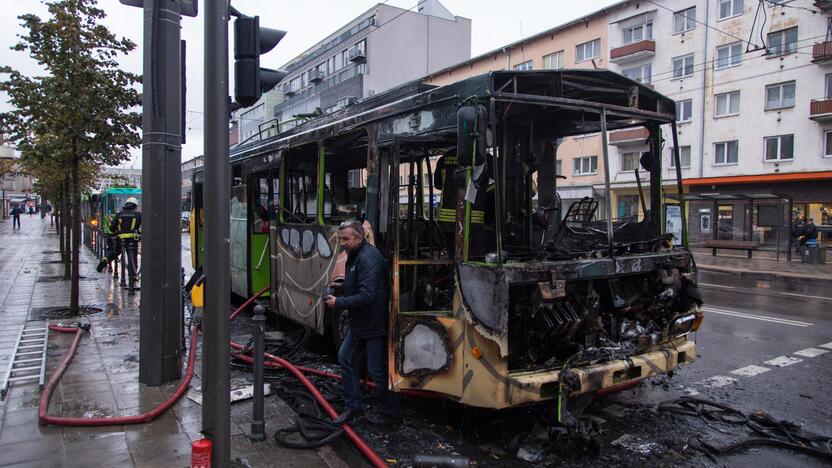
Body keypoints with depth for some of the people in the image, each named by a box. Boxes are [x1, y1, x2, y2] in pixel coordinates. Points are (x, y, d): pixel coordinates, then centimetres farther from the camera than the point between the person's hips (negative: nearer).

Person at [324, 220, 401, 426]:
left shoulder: (368, 259, -24)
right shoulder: (355, 256, 10)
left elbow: (367, 295, -30)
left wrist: (339, 303, -22)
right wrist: (342, 285, 9)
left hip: (375, 324, -11)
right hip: (359, 322, 11)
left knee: (377, 370, 1)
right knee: (346, 357, 16)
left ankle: (392, 413, 18)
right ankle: (353, 405, 30)